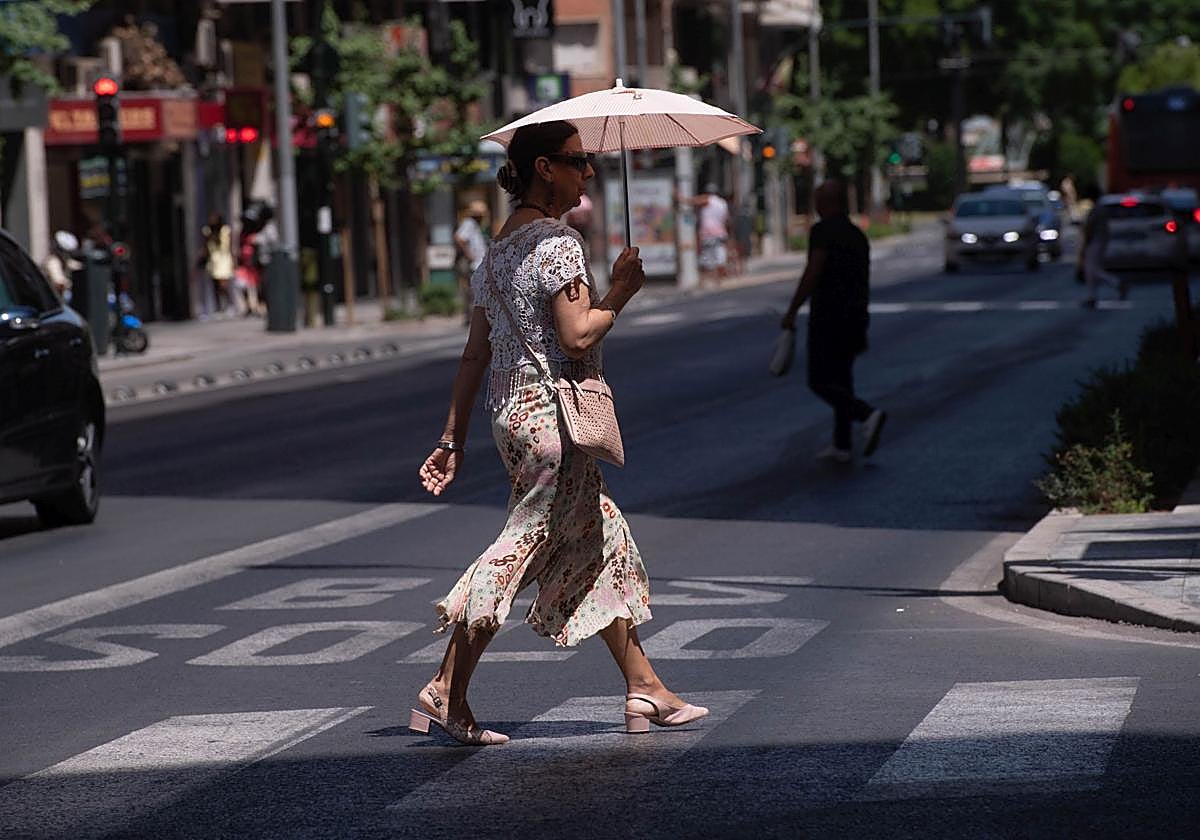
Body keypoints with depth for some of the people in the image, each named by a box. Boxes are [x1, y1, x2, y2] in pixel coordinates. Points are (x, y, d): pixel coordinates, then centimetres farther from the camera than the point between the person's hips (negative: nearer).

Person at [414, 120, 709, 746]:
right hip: (551, 415, -10)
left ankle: (644, 688, 17)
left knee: (604, 546, 14)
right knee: (522, 549, -7)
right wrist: (620, 293, -5)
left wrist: (453, 438, 16)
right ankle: (446, 692, -7)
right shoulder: (558, 242, -13)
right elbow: (577, 337, -21)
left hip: (511, 412, 10)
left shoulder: (499, 248, 14)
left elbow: (475, 352, 15)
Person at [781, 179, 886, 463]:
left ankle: (868, 415, -23)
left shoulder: (823, 231, -12)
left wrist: (791, 311, -14)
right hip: (855, 317, 8)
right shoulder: (858, 235, 14)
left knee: (820, 382, -4)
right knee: (840, 380, 14)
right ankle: (841, 445, 13)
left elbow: (812, 274, -20)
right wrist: (861, 330, 24)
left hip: (827, 317, -8)